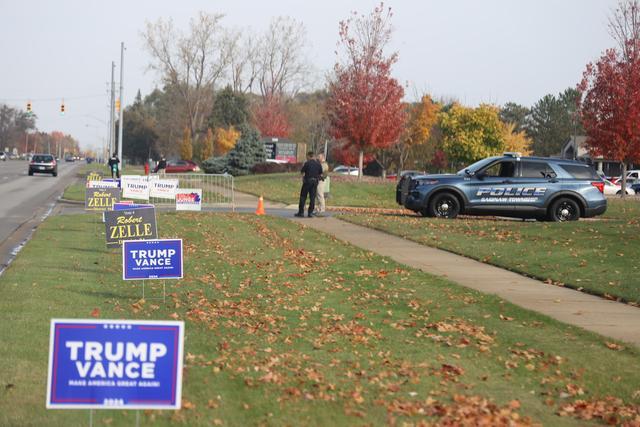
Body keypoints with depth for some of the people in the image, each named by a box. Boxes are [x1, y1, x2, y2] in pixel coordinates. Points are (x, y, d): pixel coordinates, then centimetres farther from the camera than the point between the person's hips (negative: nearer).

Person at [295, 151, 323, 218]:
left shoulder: (307, 163, -10)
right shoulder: (318, 163, 5)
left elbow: (302, 172, -3)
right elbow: (321, 173, 9)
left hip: (307, 181, -4)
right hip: (315, 181, 4)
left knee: (303, 197, 3)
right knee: (312, 197, 6)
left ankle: (301, 212, 1)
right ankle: (310, 213, 3)